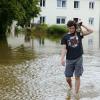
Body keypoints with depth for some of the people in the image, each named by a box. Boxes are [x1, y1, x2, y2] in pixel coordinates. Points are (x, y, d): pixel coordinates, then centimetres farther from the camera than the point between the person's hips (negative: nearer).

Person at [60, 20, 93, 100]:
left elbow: (91, 31, 1)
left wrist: (82, 25, -5)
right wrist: (62, 59, -19)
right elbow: (64, 49, -5)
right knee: (68, 78, 6)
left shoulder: (79, 34, 4)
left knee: (77, 77, -1)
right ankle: (70, 88, 37)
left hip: (79, 58, 0)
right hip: (69, 60, 1)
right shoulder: (65, 37, 2)